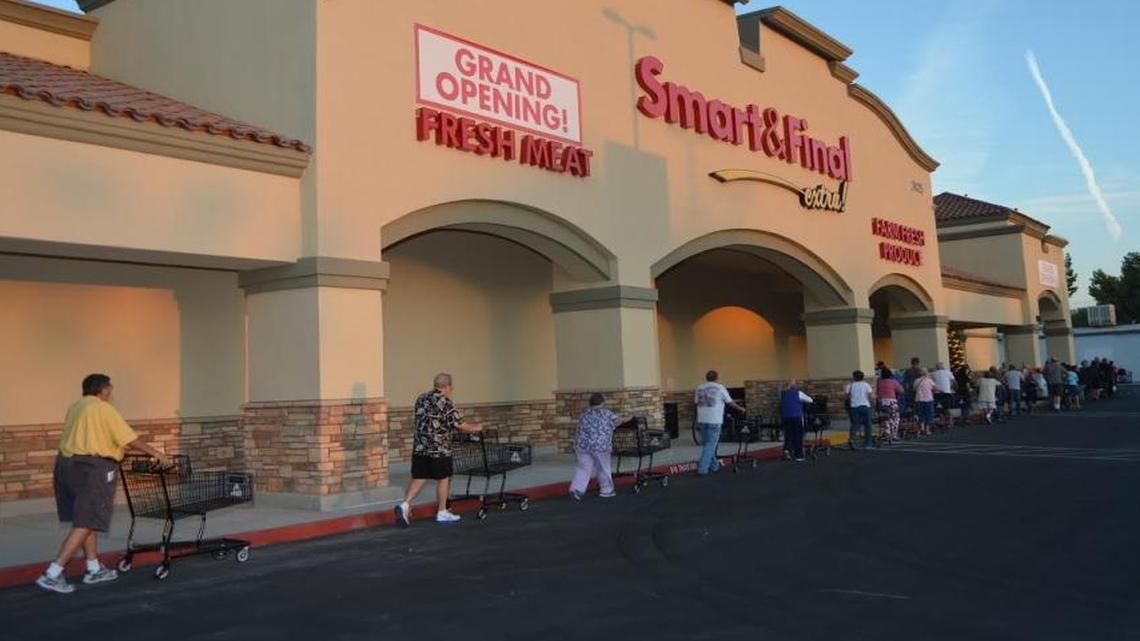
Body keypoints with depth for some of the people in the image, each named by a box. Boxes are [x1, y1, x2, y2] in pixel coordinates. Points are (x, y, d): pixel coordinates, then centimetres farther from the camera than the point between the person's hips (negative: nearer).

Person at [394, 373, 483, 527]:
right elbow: (460, 425, -10)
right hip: (439, 448, -6)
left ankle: (405, 504, -10)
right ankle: (442, 513, 16)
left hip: (419, 447, 6)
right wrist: (475, 428, 8)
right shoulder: (445, 403, -12)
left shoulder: (421, 399, 10)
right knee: (443, 479, 8)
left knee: (419, 478, 8)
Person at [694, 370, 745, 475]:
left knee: (707, 444, 16)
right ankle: (702, 468, -8)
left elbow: (696, 402, 12)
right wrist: (740, 408, 23)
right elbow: (730, 402, 7)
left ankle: (714, 465, 26)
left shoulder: (699, 388, 9)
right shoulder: (720, 388, 0)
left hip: (702, 420, 5)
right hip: (714, 420, -5)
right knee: (710, 445, -2)